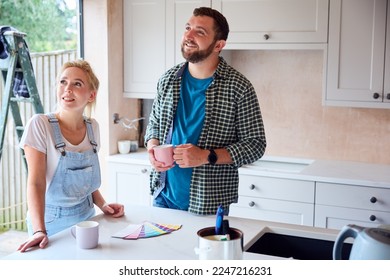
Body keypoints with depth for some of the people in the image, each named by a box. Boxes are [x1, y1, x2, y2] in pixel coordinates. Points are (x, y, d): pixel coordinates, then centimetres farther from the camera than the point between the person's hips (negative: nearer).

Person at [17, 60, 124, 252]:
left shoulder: (92, 127, -1)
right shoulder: (40, 125, -16)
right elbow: (36, 182, -22)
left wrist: (102, 205, -3)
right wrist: (39, 231, -31)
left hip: (85, 216, 5)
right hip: (51, 221, -4)